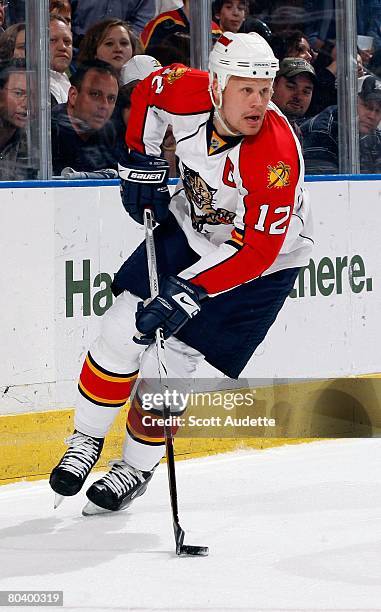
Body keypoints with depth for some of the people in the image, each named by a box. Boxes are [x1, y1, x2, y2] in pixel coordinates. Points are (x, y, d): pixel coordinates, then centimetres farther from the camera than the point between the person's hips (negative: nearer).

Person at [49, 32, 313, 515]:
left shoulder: (277, 153, -36)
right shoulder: (187, 92, -22)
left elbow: (258, 250, -34)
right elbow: (148, 91, 4)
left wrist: (190, 292, -37)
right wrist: (140, 161, 0)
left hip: (263, 260, -5)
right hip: (191, 225, 5)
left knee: (168, 369, -7)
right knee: (122, 330, -1)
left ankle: (137, 467, 16)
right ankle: (87, 439, 21)